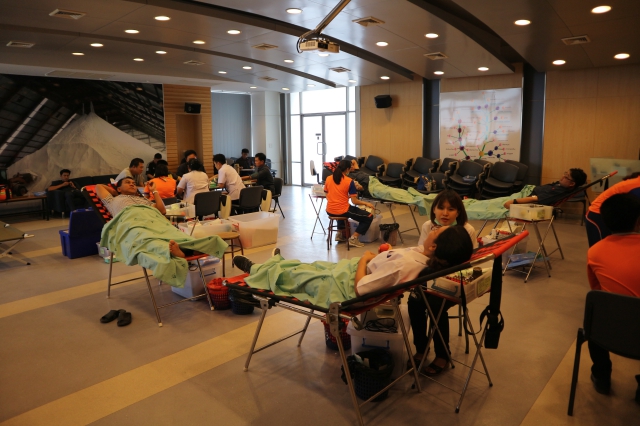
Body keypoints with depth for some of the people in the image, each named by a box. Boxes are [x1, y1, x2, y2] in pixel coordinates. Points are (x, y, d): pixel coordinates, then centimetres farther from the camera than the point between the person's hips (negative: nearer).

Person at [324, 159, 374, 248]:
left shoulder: (328, 179, 2)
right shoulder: (349, 181, -11)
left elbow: (327, 196, 12)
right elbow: (354, 201, -12)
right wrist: (366, 203, 5)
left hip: (329, 211, 6)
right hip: (342, 211, -6)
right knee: (369, 217, 8)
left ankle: (340, 234, 32)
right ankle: (353, 239, 4)